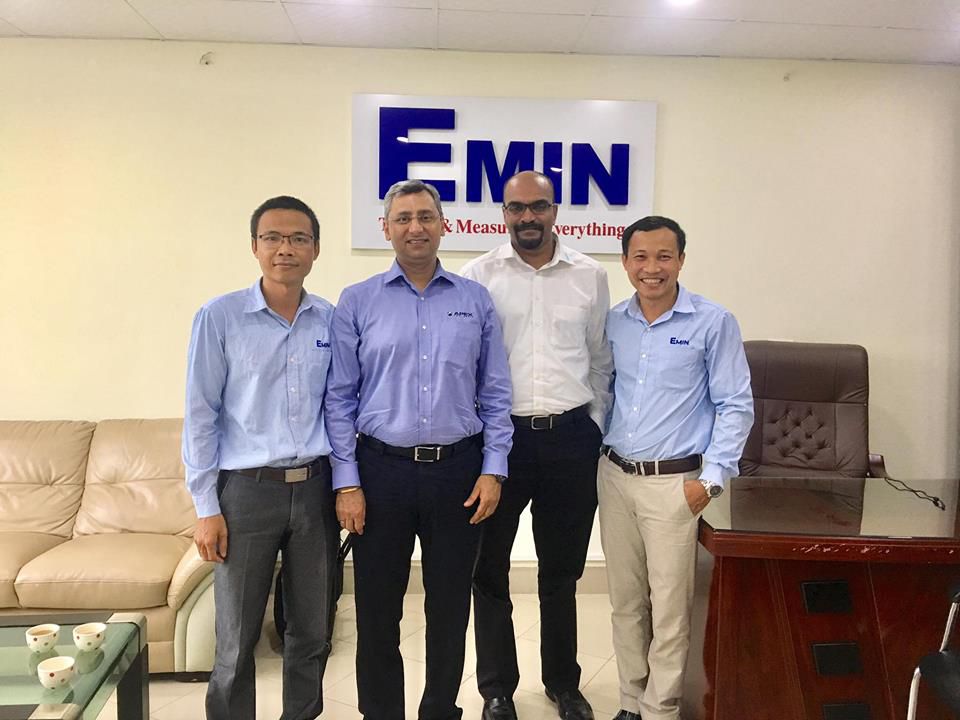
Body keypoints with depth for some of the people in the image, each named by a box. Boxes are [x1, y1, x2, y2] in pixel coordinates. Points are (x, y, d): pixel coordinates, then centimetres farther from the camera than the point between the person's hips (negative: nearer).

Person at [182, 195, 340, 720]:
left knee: (312, 634, 14)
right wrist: (206, 508, -5)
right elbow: (200, 416, -3)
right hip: (247, 490, -2)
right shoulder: (220, 317, -4)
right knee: (237, 642, 8)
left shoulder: (333, 321, 4)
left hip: (316, 489, 3)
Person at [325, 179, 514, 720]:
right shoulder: (358, 302, 2)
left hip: (458, 470, 1)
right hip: (382, 470, -1)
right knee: (377, 607, 10)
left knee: (451, 606, 13)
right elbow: (340, 398, 1)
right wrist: (346, 482, -5)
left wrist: (493, 470, -1)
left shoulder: (476, 300, 5)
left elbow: (496, 395, 6)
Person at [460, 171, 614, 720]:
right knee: (491, 570, 9)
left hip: (571, 437, 2)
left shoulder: (591, 276, 5)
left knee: (562, 572, 15)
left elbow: (602, 361, 12)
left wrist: (594, 428, 8)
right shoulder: (478, 276, -1)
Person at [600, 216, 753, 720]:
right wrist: (594, 452, 8)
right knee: (625, 601, 14)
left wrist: (711, 479, -10)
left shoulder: (713, 323, -7)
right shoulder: (612, 322, 5)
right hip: (614, 476, 4)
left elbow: (736, 406, -6)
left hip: (674, 483, -4)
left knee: (669, 608, 3)